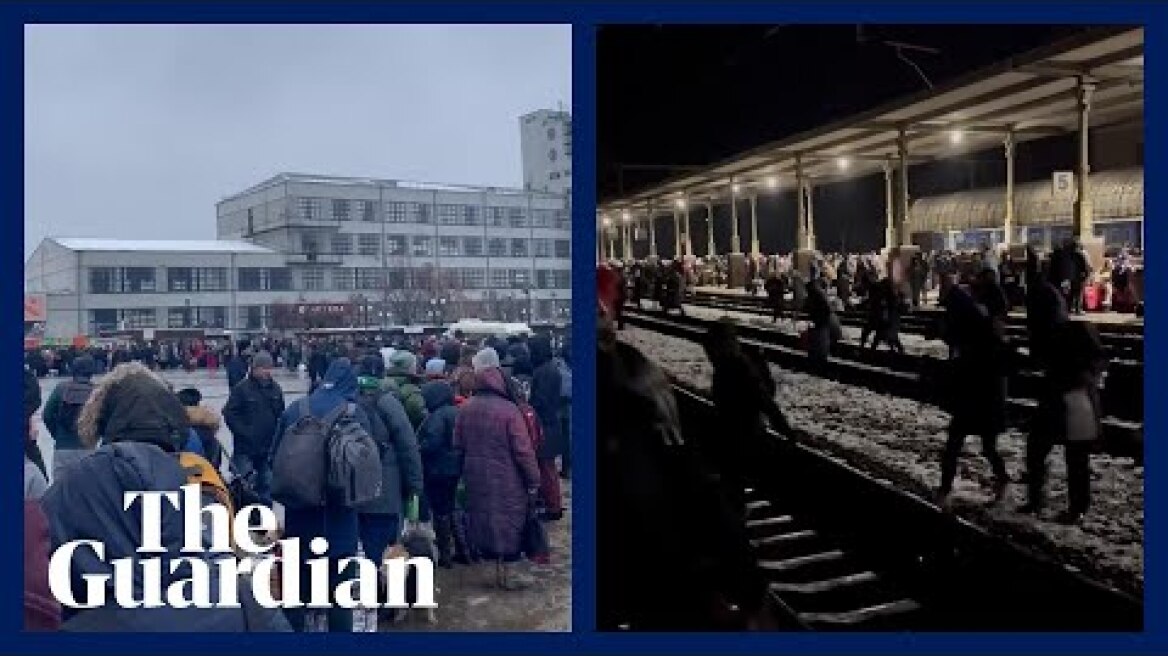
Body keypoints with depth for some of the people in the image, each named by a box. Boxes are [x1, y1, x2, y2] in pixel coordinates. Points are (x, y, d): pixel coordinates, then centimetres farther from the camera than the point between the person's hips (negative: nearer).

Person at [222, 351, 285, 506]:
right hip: (245, 448, -5)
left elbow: (281, 415, 14)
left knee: (266, 485, 14)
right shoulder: (241, 388, -9)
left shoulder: (275, 389, 6)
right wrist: (244, 433, -15)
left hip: (269, 448, 5)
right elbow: (229, 414, -10)